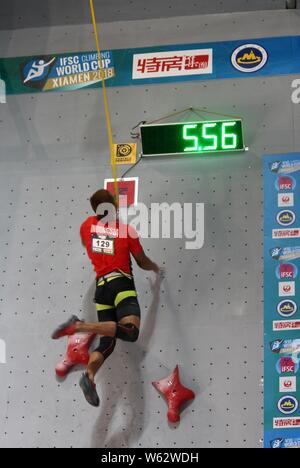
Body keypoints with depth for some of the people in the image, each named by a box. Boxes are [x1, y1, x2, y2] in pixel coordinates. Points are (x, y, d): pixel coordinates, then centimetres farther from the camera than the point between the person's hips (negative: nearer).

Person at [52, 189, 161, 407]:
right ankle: (80, 326, -35)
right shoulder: (127, 230, 4)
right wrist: (157, 268, 34)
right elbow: (143, 262, 14)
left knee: (107, 342, 6)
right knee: (131, 332, -22)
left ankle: (90, 375, -21)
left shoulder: (87, 226, 14)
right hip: (121, 283, -5)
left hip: (101, 286, 5)